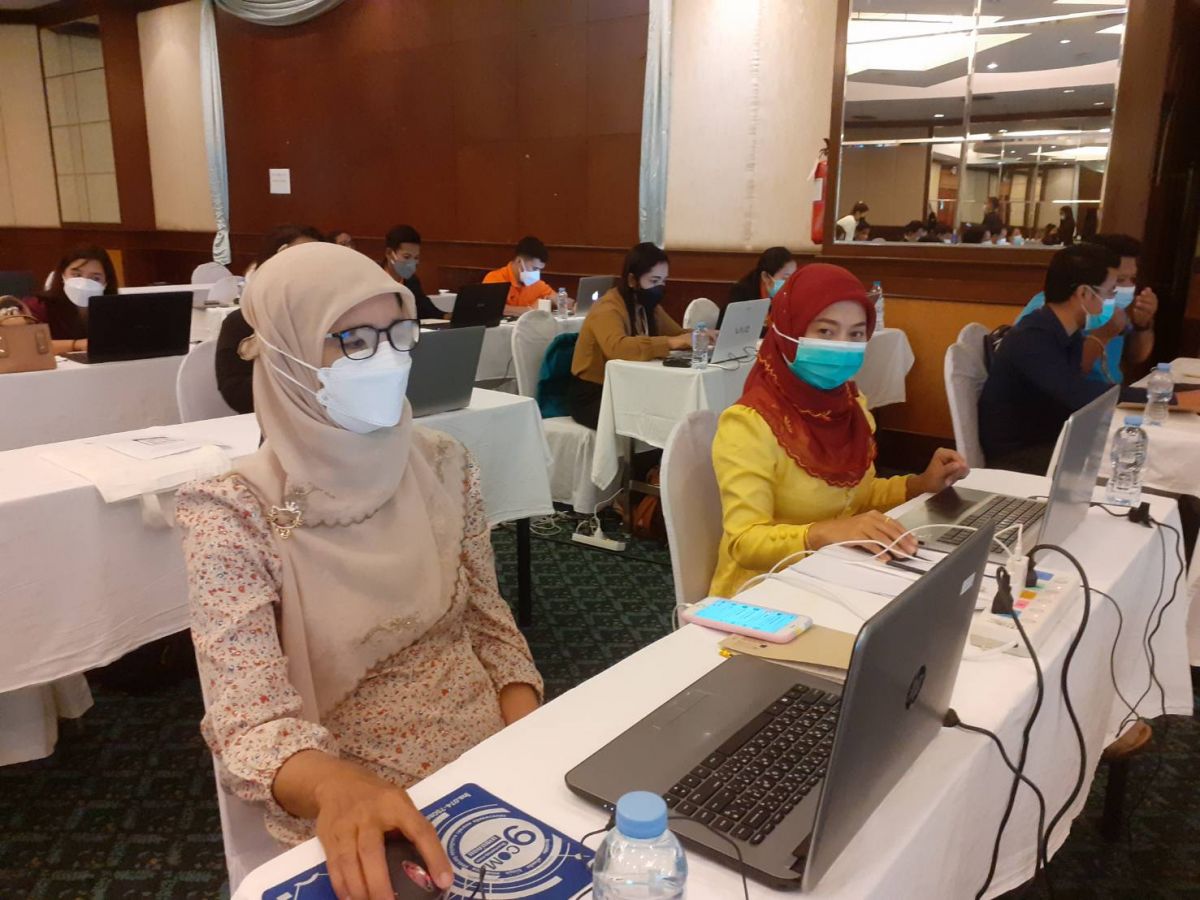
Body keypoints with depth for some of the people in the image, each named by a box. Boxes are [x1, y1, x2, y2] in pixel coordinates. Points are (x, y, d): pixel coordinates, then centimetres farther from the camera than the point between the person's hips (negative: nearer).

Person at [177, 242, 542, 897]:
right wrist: (337, 787, -38)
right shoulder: (234, 515, -14)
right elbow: (252, 723, -18)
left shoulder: (441, 465, -1)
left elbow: (487, 621, 6)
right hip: (348, 808, -3)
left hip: (492, 757, 4)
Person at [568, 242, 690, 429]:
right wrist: (670, 343, -41)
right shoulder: (608, 308, -19)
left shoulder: (648, 305, 7)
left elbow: (677, 335, 7)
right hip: (593, 396, -7)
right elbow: (618, 348, -38)